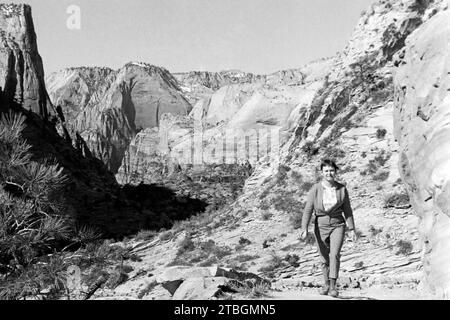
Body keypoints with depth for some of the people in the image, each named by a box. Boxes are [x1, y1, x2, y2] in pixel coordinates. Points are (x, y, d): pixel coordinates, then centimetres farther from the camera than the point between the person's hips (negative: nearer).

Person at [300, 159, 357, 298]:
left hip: (337, 225, 0)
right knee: (324, 259, 10)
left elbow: (347, 210, 3)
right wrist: (304, 229, -20)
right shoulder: (315, 189, -10)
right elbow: (308, 209, -11)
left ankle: (333, 286, -16)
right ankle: (326, 284, 30)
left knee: (334, 254, -19)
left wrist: (352, 229, 4)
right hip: (321, 226, 0)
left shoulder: (342, 189, -5)